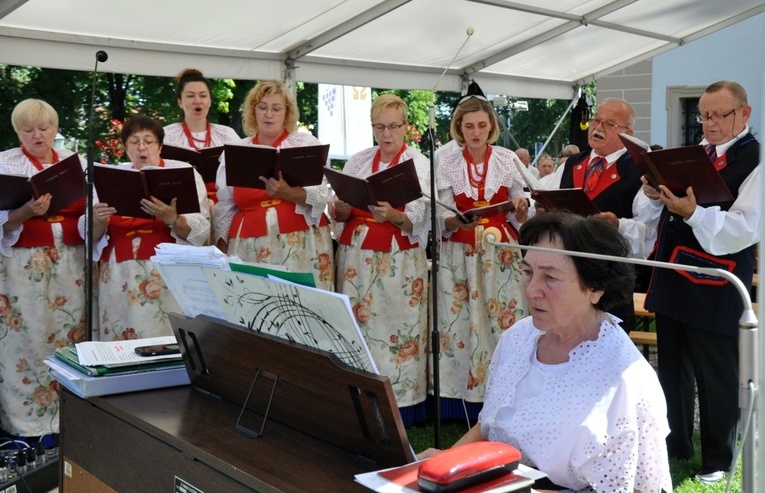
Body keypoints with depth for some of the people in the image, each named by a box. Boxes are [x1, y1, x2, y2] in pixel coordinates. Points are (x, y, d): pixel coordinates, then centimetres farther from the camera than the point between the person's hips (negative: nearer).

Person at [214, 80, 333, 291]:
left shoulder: (306, 143, 4)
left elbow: (323, 195, -6)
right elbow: (225, 207, 13)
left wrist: (288, 193, -22)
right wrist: (221, 250, 5)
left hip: (301, 245, -2)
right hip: (250, 248, 2)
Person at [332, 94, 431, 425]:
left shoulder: (420, 165, 3)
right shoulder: (357, 162, 12)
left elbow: (419, 221, -7)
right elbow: (339, 215, 10)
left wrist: (393, 216, -27)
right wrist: (342, 209, -13)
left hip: (399, 259, -3)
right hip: (356, 257, 3)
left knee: (397, 330, -6)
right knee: (357, 326, 2)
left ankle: (399, 404, 3)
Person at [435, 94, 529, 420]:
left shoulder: (507, 160, 2)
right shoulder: (448, 166, 3)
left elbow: (518, 215, 5)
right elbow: (442, 219, -1)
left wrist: (521, 207, -17)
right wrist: (459, 221, -22)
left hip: (501, 254, 0)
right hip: (460, 255, 1)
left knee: (503, 321, -2)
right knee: (461, 321, -1)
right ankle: (463, 395, 8)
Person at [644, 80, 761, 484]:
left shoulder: (755, 160, -10)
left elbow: (746, 227, -20)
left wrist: (693, 212, -31)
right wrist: (655, 194, -2)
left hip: (714, 288, -7)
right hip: (672, 280, 8)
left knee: (716, 377, 5)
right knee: (671, 368, 18)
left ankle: (717, 459, 22)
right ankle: (674, 444, 34)